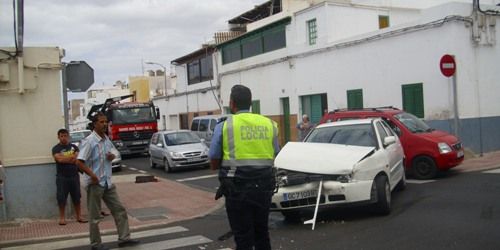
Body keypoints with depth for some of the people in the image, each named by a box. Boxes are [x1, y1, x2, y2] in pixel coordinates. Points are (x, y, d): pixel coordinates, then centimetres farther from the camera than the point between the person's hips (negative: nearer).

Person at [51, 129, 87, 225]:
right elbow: (59, 159, -17)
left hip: (74, 176, 3)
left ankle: (79, 217, 15)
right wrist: (72, 157, -8)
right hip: (62, 177, -3)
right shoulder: (56, 148, 0)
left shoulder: (74, 147, 10)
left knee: (76, 197, 7)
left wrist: (65, 159, -12)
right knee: (61, 198, -1)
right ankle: (62, 218, 9)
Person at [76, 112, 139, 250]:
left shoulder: (107, 139, 7)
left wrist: (112, 156, 0)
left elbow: (113, 153, 24)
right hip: (95, 184, -7)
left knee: (119, 210, 8)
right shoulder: (89, 141, -15)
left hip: (108, 182, 7)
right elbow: (79, 162, -20)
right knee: (95, 216, 5)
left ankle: (124, 238, 16)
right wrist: (93, 175, -23)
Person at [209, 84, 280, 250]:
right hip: (264, 186, 4)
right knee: (262, 233, 20)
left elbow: (214, 164, 1)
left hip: (237, 188, -3)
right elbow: (274, 157, 12)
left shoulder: (224, 126, -4)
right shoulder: (269, 124, 6)